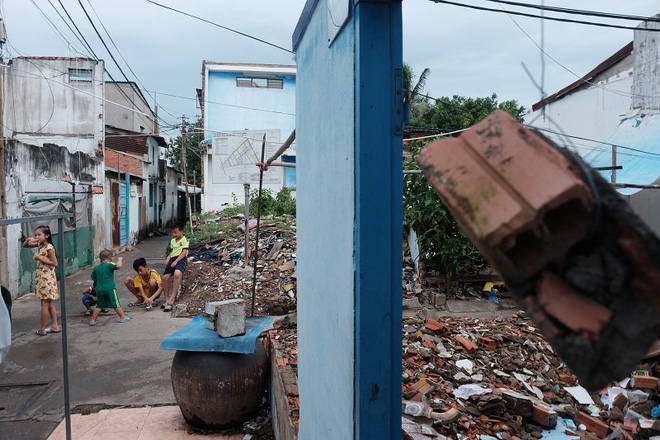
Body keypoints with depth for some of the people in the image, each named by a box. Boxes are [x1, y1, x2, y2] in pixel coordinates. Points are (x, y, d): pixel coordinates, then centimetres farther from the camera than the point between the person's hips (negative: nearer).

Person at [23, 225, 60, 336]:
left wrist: (40, 258, -18)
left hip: (47, 278, -9)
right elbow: (24, 246, 21)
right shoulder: (40, 245, 9)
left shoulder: (49, 248, -16)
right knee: (49, 303, 13)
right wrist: (28, 240, -1)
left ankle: (42, 329, 6)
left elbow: (55, 263, -20)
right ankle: (55, 326, 19)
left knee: (45, 304, -2)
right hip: (41, 277, 9)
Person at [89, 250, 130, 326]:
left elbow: (93, 277, 14)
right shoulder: (109, 265, -10)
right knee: (116, 304, 5)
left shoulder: (96, 267, 7)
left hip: (100, 289, 4)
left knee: (99, 306, 14)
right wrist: (120, 260, -6)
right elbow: (118, 266, -25)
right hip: (110, 288, -4)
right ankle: (122, 317, 13)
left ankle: (93, 320, 15)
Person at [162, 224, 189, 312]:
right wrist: (168, 258, 9)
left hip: (180, 259, -8)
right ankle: (167, 300, 6)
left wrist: (176, 261, -16)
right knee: (165, 277, -7)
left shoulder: (184, 240, 1)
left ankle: (172, 298, -32)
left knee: (177, 274, -35)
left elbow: (184, 252, -8)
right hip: (172, 259, 8)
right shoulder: (172, 241, 24)